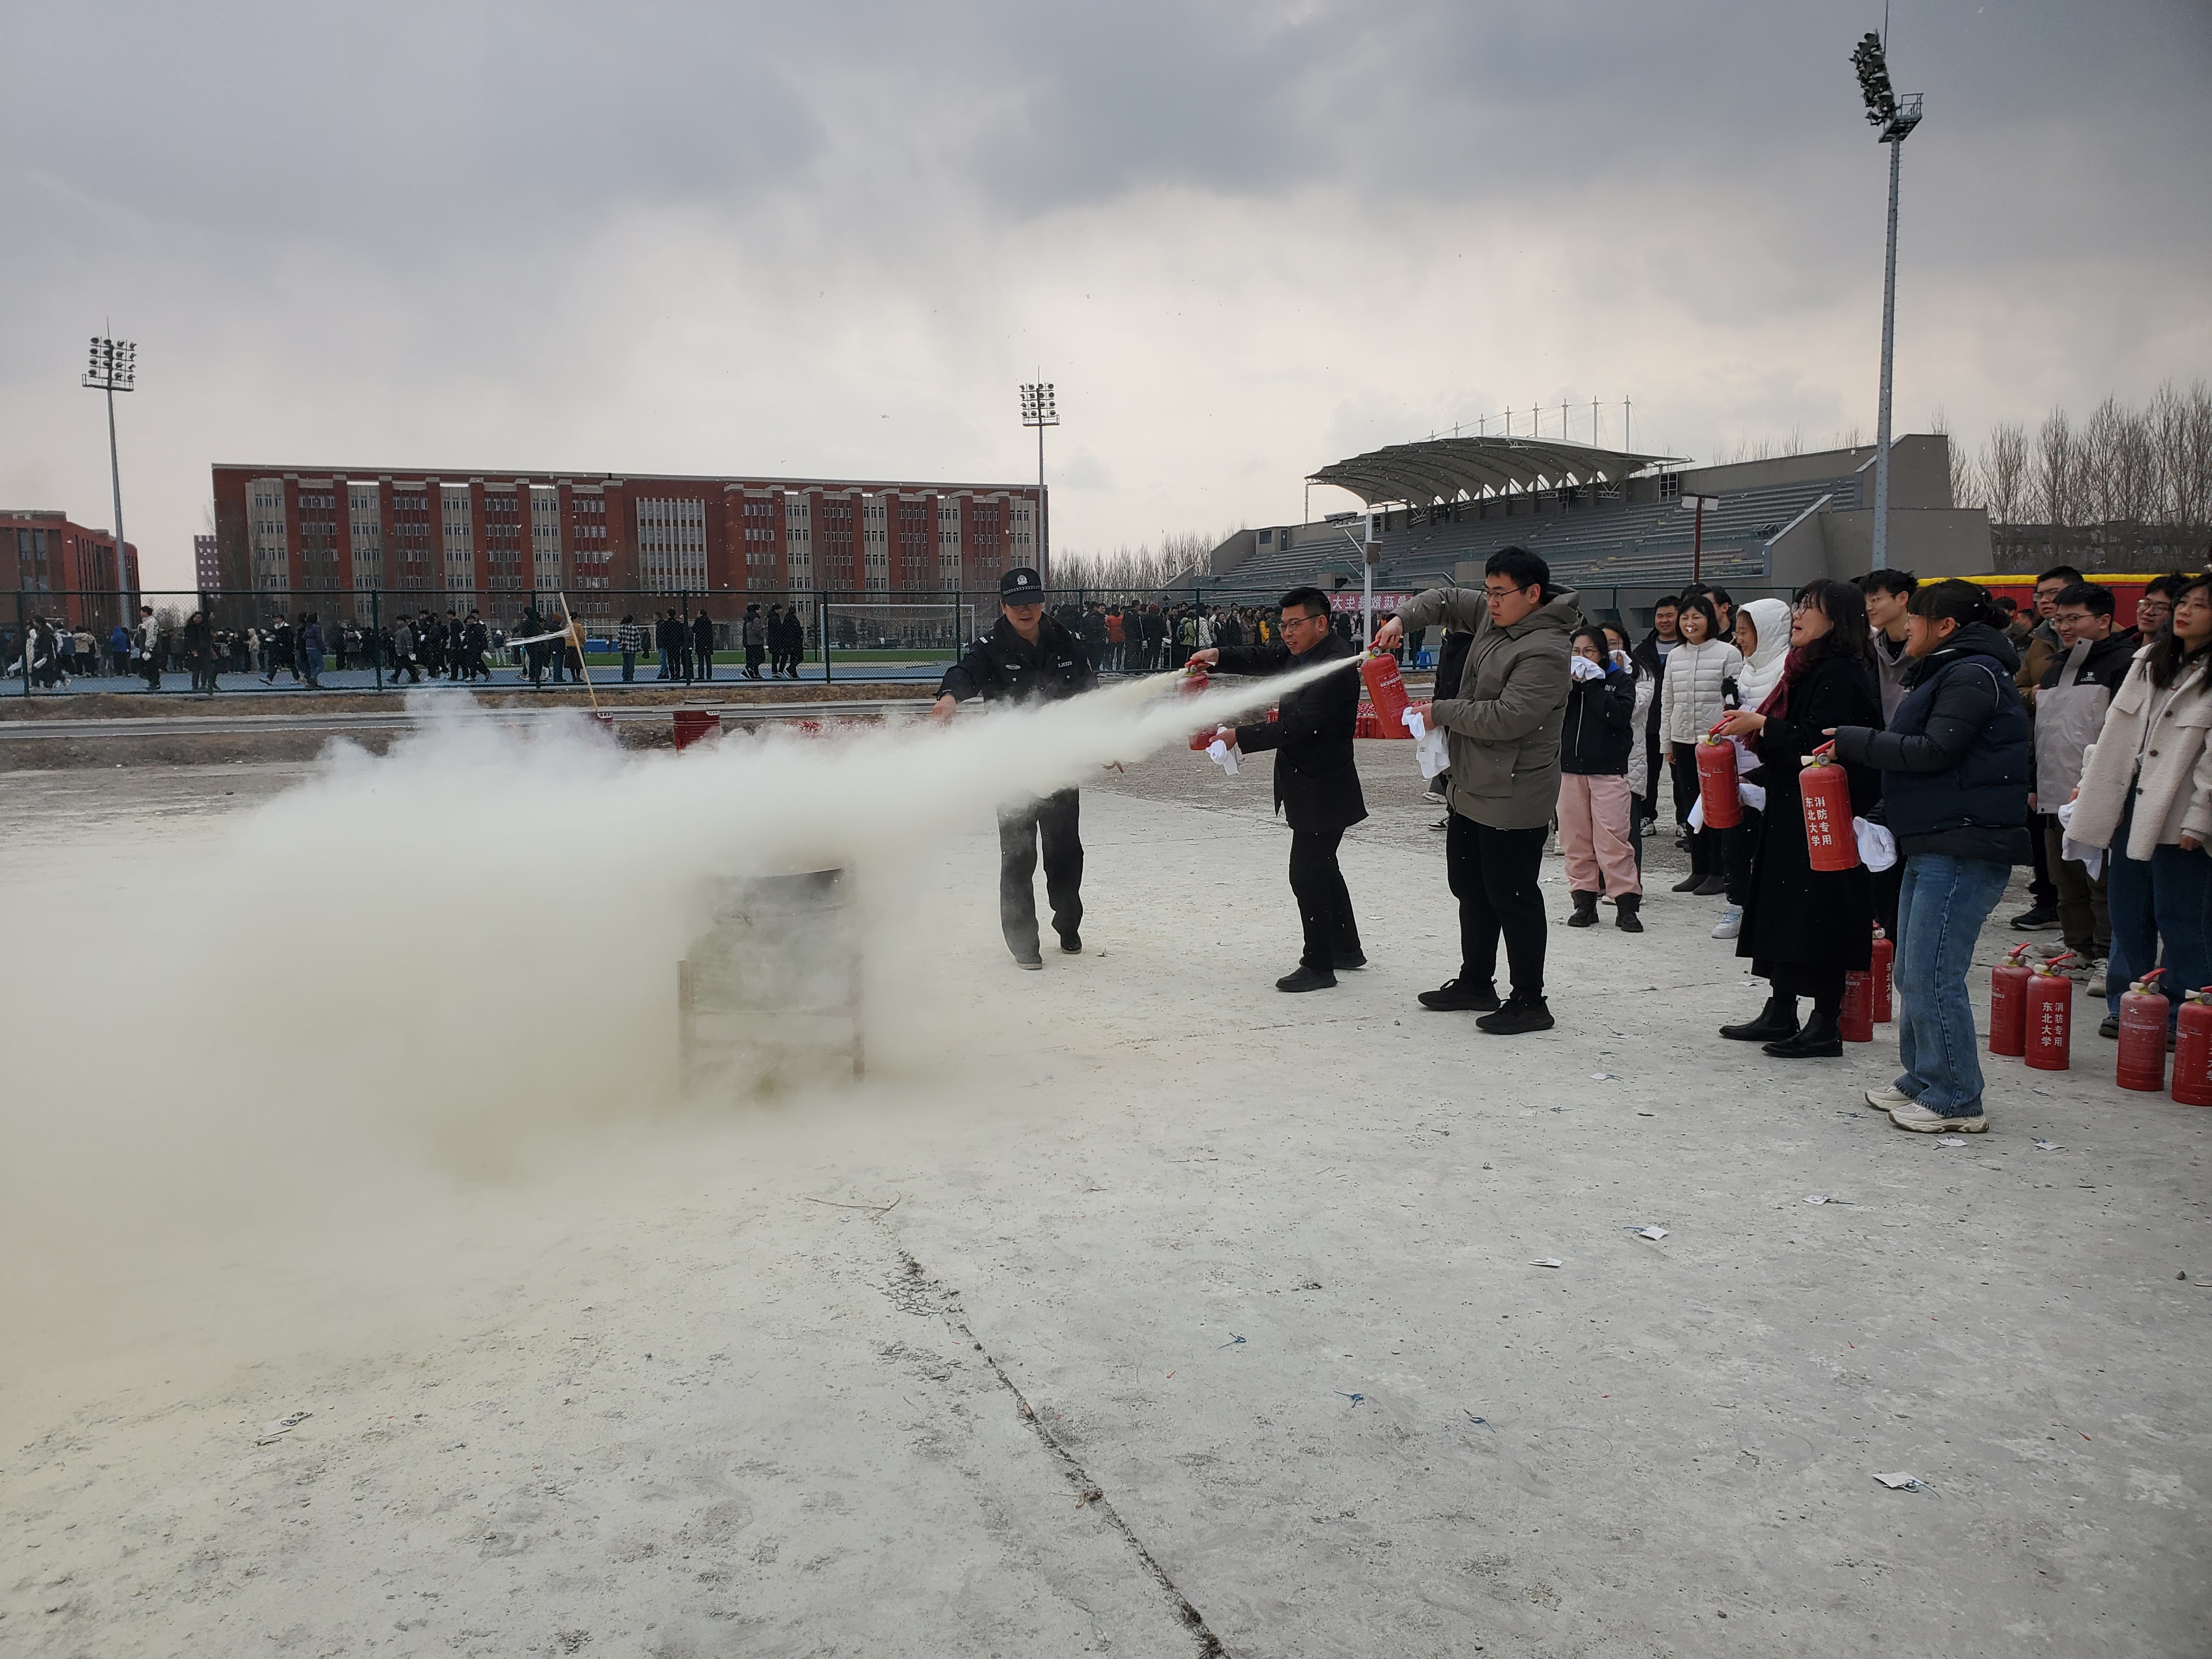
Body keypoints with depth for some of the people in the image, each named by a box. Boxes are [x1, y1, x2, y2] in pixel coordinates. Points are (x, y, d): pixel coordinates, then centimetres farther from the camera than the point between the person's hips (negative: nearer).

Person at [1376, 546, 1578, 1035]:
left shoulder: (1544, 651, -21)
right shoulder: (1493, 616, 7)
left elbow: (1507, 719, -27)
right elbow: (1446, 600, 21)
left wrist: (1442, 711, -16)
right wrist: (1403, 619, 1)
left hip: (1512, 798, -10)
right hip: (1471, 788, 10)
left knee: (1512, 898, -2)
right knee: (1470, 888, 19)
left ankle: (1529, 1001, 9)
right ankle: (1475, 982, 34)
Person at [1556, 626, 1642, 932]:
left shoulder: (1619, 679, 3)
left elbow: (1621, 714, -14)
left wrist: (1591, 685, -14)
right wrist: (1568, 685, -14)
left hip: (1608, 770, -4)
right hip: (1570, 768, 4)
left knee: (1613, 837, -8)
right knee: (1575, 839, 5)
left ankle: (1626, 904, -3)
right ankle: (1584, 901, 12)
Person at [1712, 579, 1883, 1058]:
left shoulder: (1841, 675, -14)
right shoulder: (1807, 670, 15)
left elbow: (1819, 744, -24)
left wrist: (1761, 725, -17)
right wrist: (1755, 776, 11)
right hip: (1790, 812, 10)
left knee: (1816, 917, -5)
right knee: (1781, 910, 13)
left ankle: (1826, 1026, 3)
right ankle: (1780, 1014, 21)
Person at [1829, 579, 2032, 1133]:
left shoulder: (1974, 674, -10)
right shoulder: (1947, 673, 22)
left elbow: (1934, 751, -19)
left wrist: (1854, 740, -12)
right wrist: (1855, 745, 8)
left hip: (1964, 849, -11)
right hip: (1933, 846, 11)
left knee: (1933, 977, -9)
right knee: (1912, 974, 15)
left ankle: (1956, 1102, -1)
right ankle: (1922, 1082, 24)